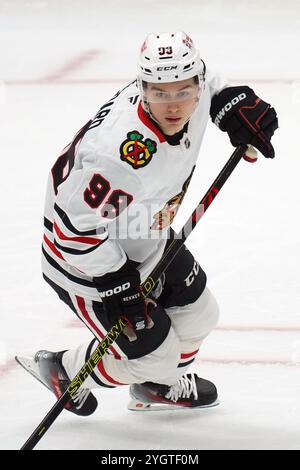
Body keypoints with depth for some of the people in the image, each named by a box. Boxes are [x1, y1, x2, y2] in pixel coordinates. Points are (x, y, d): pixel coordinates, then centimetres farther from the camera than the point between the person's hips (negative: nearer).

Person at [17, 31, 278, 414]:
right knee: (154, 355, 1)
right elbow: (76, 226, -34)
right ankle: (63, 372, 27)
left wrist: (235, 105, -5)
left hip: (142, 236, 8)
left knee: (199, 314, 21)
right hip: (84, 256, -8)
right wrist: (118, 284, -27)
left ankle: (159, 387, 51)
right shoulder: (121, 153, -43)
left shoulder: (192, 97, -18)